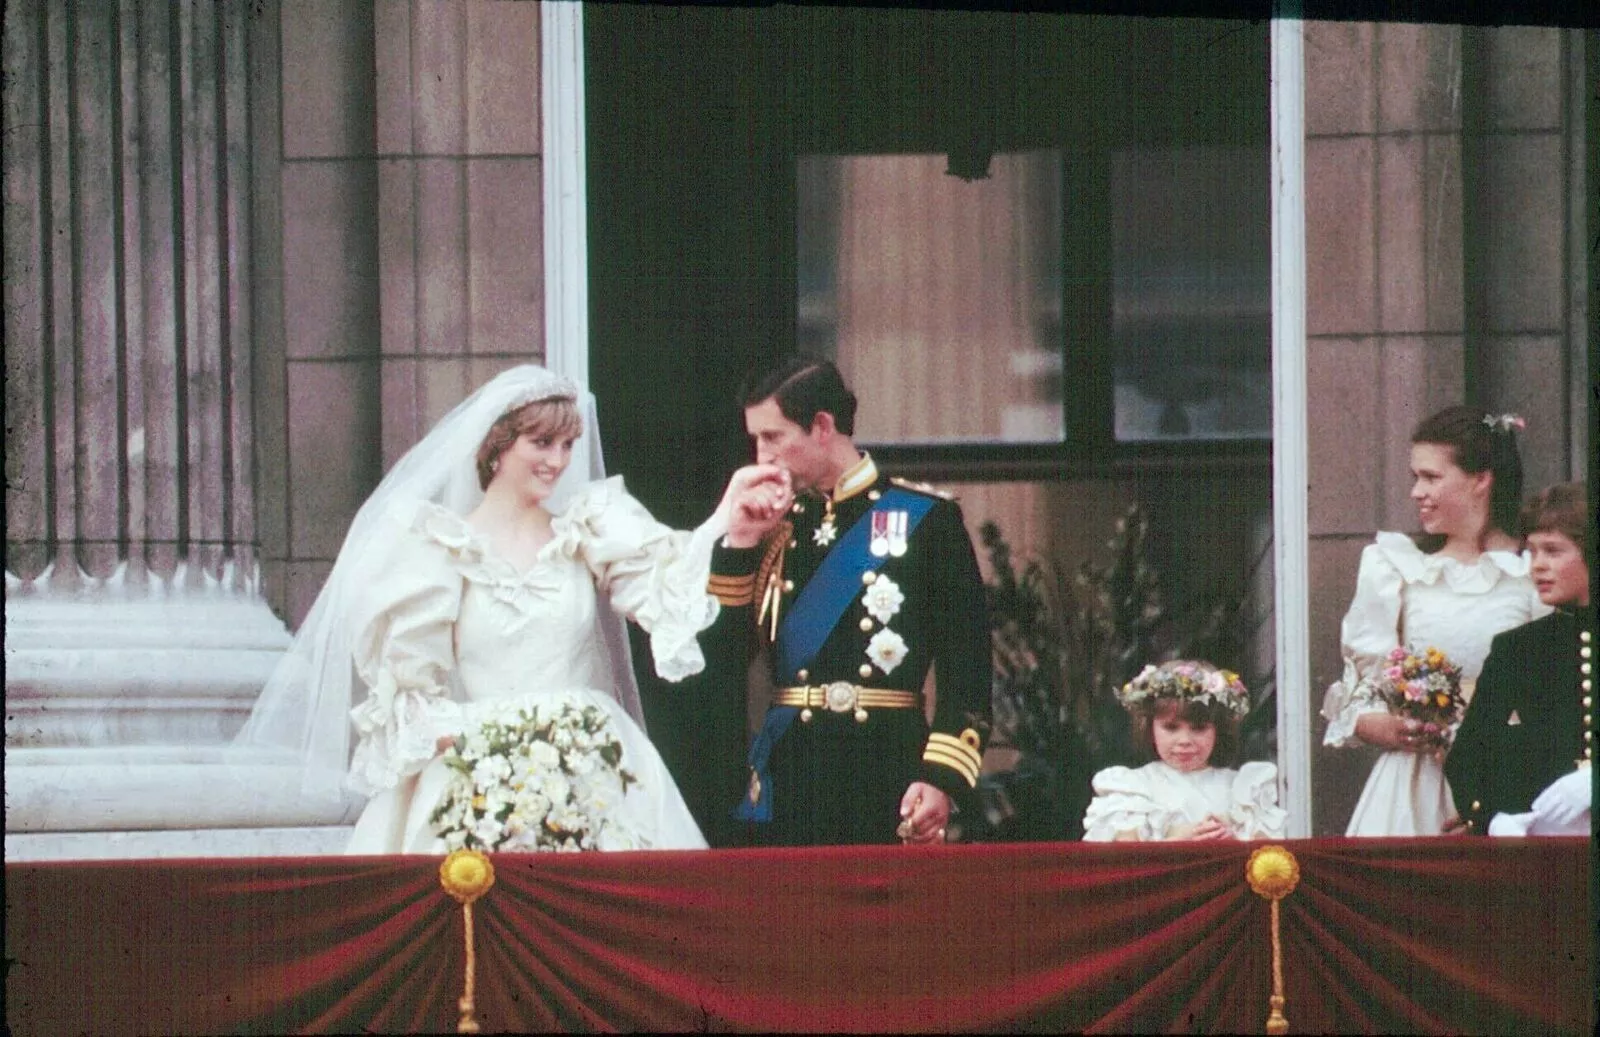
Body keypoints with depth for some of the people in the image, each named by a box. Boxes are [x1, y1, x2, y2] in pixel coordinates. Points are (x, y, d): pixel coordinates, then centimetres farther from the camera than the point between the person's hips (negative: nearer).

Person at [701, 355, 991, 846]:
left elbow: (967, 665, -4)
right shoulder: (774, 530, 13)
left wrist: (942, 780, -14)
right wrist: (739, 544, 0)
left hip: (887, 782, -4)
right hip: (788, 784, 4)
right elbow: (723, 664, 6)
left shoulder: (925, 520, 0)